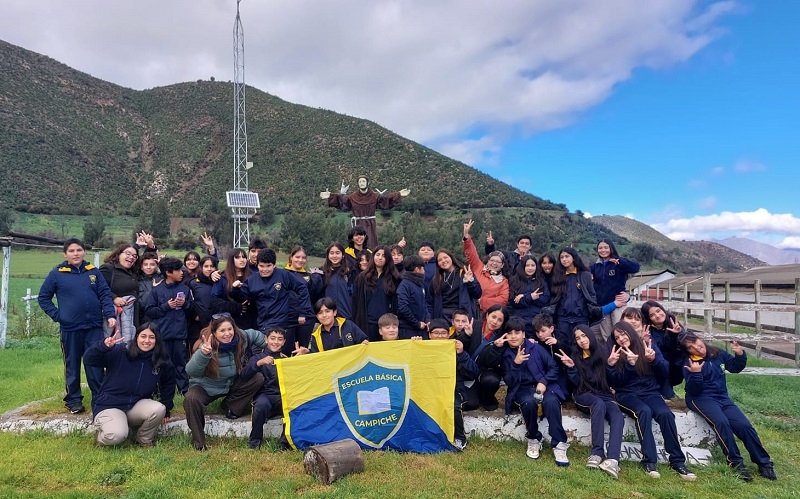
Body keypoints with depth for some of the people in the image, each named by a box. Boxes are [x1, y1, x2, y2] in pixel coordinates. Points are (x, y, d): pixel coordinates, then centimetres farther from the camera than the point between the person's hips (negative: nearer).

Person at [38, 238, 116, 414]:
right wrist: (57, 315, -4)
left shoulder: (94, 271, 4)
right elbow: (43, 298, 6)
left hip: (94, 327, 1)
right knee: (72, 366, 10)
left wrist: (110, 315, -10)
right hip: (70, 328, -1)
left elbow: (105, 295, 2)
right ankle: (73, 399, 23)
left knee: (96, 364, 5)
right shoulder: (57, 273, 0)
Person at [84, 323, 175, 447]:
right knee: (117, 435, -32)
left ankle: (144, 440, 3)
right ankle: (101, 436, 8)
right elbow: (88, 360, -20)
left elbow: (168, 384, 16)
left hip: (137, 405, 4)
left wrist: (166, 410, 17)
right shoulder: (119, 352, -12)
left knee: (159, 409, -27)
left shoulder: (161, 362, -1)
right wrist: (104, 346, -40)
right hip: (109, 405, -4)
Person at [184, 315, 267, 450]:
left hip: (231, 383, 5)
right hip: (205, 387, -5)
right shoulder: (207, 346, -32)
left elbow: (255, 335, 5)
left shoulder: (241, 338, -19)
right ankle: (198, 440, -14)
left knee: (258, 378, -13)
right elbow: (191, 371, -47)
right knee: (191, 399, -35)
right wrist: (203, 354, -65)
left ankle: (229, 406, 4)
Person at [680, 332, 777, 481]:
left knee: (745, 425, -11)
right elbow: (695, 391, -17)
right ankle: (736, 462, -18)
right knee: (721, 422, -31)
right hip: (701, 398, -5)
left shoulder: (718, 353, 4)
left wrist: (740, 356, 0)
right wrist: (695, 374, -34)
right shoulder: (689, 363, -12)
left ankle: (764, 463, 6)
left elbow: (735, 367, 19)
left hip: (722, 397, 5)